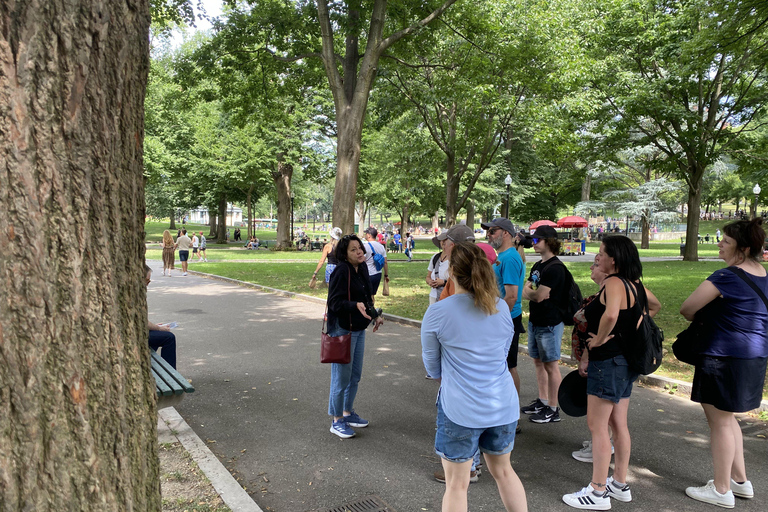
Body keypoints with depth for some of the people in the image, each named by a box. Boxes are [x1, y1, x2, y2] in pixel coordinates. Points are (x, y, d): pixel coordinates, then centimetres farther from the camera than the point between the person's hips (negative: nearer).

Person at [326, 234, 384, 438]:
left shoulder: (362, 268, 6)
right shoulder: (341, 271, -19)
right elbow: (334, 302, -22)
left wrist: (375, 314, 12)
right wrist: (356, 305, -35)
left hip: (359, 328, 9)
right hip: (342, 329, -8)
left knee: (355, 375, 18)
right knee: (342, 377, 1)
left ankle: (348, 413, 35)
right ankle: (337, 421, 17)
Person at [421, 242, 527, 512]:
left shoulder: (436, 313, -14)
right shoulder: (501, 308, 0)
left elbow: (432, 367, -3)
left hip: (460, 409, -4)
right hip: (504, 406, 5)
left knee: (457, 485, 12)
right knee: (503, 471, 26)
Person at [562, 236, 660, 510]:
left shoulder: (613, 283, -20)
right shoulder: (634, 283, 8)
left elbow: (610, 315, -38)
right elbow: (655, 306, 25)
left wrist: (599, 340, -22)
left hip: (608, 361, -10)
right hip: (626, 361, 10)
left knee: (597, 425, 0)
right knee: (618, 424, 17)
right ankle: (620, 484, 29)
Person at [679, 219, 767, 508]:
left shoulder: (727, 277, -19)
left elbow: (687, 308, -16)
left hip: (725, 357, -9)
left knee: (719, 420, 5)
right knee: (726, 417, 23)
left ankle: (721, 490, 18)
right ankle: (740, 481, 33)